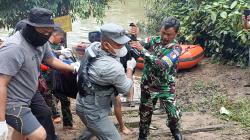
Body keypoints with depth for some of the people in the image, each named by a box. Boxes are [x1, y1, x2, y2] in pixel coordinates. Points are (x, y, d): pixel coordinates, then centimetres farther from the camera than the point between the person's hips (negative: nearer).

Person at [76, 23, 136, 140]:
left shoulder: (93, 46, -10)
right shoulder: (113, 67, -32)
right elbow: (126, 89, -14)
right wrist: (130, 67, 1)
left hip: (84, 103, 9)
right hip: (93, 110, -9)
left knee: (93, 129, 34)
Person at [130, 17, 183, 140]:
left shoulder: (175, 48, -16)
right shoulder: (153, 40, -7)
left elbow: (162, 65, -31)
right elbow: (135, 44, -15)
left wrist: (142, 50, -33)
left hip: (166, 87, -1)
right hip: (148, 85, 2)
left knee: (173, 114, 9)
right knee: (145, 113, 15)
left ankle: (175, 129, 43)